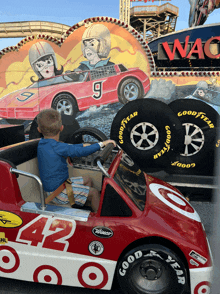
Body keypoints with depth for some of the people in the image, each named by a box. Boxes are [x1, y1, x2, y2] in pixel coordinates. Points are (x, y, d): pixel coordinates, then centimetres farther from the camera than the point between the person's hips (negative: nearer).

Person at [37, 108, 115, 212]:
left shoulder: (43, 143, 2)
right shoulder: (56, 147, -28)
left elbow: (67, 147, 15)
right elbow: (81, 152, -30)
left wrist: (82, 145, 13)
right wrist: (102, 144, -21)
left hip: (53, 184, 10)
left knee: (87, 180, 21)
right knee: (94, 193, -5)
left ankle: (89, 205, 27)